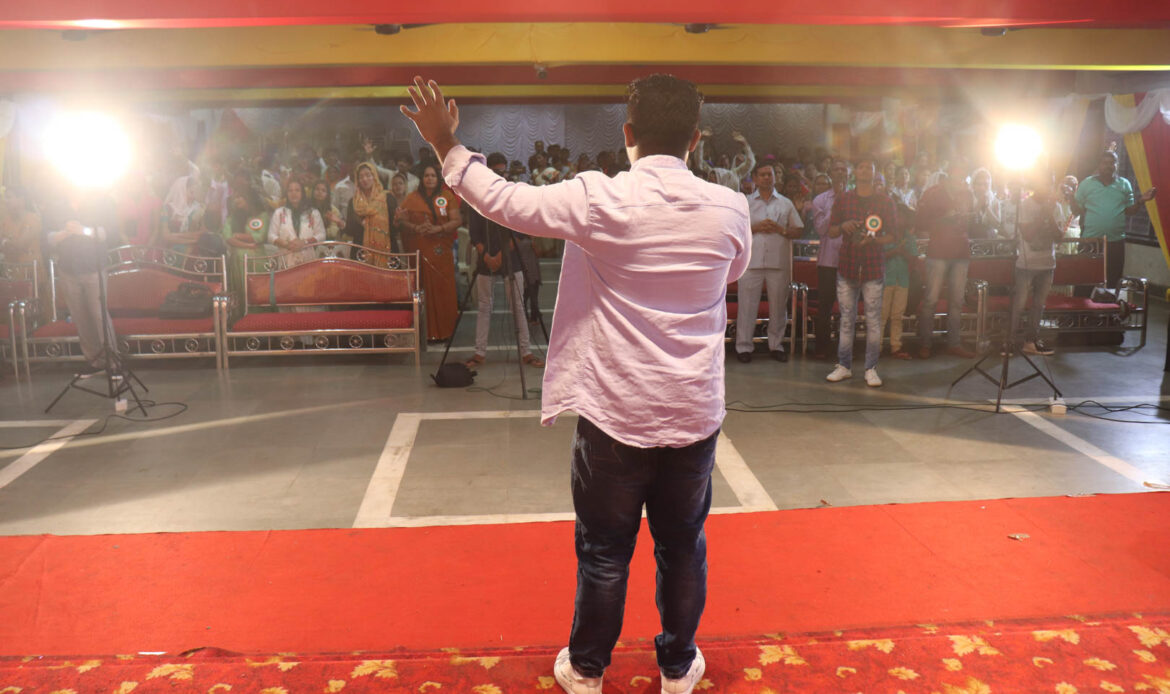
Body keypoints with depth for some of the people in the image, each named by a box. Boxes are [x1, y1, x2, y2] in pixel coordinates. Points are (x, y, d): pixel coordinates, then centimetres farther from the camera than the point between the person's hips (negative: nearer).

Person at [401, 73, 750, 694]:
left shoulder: (599, 200, -14)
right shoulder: (729, 208, -4)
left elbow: (501, 200, -7)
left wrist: (447, 145, 8)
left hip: (614, 412, -2)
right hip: (695, 412, 3)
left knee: (604, 550, 14)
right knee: (683, 546, 18)